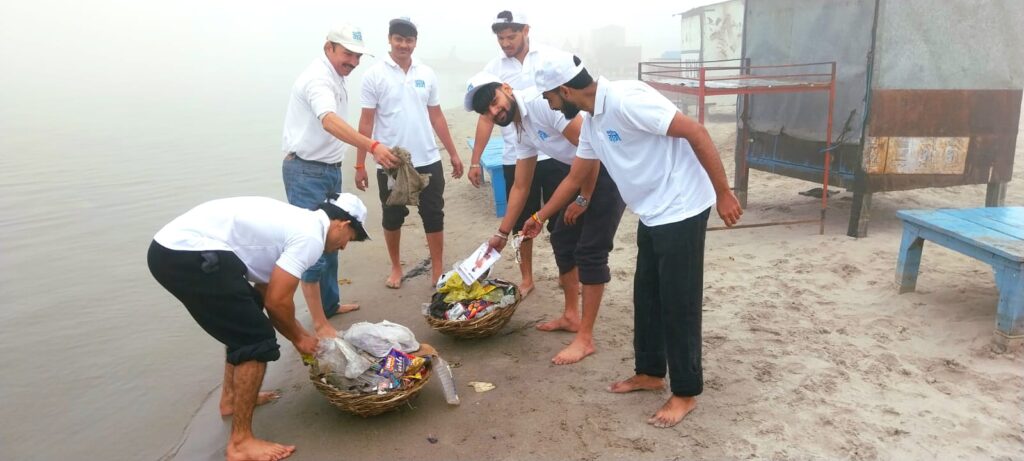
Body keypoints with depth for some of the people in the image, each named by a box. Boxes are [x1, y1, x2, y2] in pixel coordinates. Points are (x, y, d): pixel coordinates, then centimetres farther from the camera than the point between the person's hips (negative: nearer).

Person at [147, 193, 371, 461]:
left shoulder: (297, 222, 21)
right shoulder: (311, 236, -8)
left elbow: (267, 292, 26)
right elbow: (277, 302, -8)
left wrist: (300, 333, 29)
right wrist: (298, 338, 10)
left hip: (173, 246, 11)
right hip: (187, 255, -11)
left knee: (244, 321, 28)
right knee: (257, 340, -5)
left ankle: (231, 398, 40)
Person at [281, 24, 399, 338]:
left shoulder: (336, 78, 12)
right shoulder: (318, 77, -19)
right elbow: (330, 122, -39)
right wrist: (373, 146, -52)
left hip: (329, 168, 10)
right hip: (306, 171, -10)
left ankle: (329, 304, 30)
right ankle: (320, 324, -4)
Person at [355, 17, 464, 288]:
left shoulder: (427, 74, 5)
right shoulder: (374, 75, -4)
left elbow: (437, 117, 11)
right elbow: (366, 122, -5)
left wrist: (453, 153, 10)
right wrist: (360, 165, -6)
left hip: (428, 161, 3)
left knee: (434, 215, 5)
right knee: (392, 217, 11)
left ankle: (438, 271, 17)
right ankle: (396, 267, 30)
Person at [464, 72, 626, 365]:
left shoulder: (541, 102, -20)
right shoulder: (522, 131, 8)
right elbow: (520, 187, 16)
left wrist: (583, 199, -15)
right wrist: (503, 233, 19)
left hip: (610, 169, -9)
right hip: (581, 172, 9)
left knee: (590, 251, -8)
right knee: (562, 239, 15)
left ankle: (585, 339, 2)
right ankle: (572, 316, 31)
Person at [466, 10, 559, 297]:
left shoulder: (551, 57, -2)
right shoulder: (493, 69, 2)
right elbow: (487, 117, 5)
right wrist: (475, 161, 3)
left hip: (553, 154, -2)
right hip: (515, 159, 2)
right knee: (522, 221, 10)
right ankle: (527, 278, 25)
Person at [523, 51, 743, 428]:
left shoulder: (625, 99, -22)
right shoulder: (591, 122, 8)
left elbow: (694, 131, -22)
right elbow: (575, 177, 20)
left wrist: (723, 192, -21)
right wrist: (541, 216, 26)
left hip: (681, 211, -9)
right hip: (652, 215, 9)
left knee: (678, 302, 0)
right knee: (646, 297, 16)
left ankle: (686, 392, 15)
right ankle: (650, 372, 33)